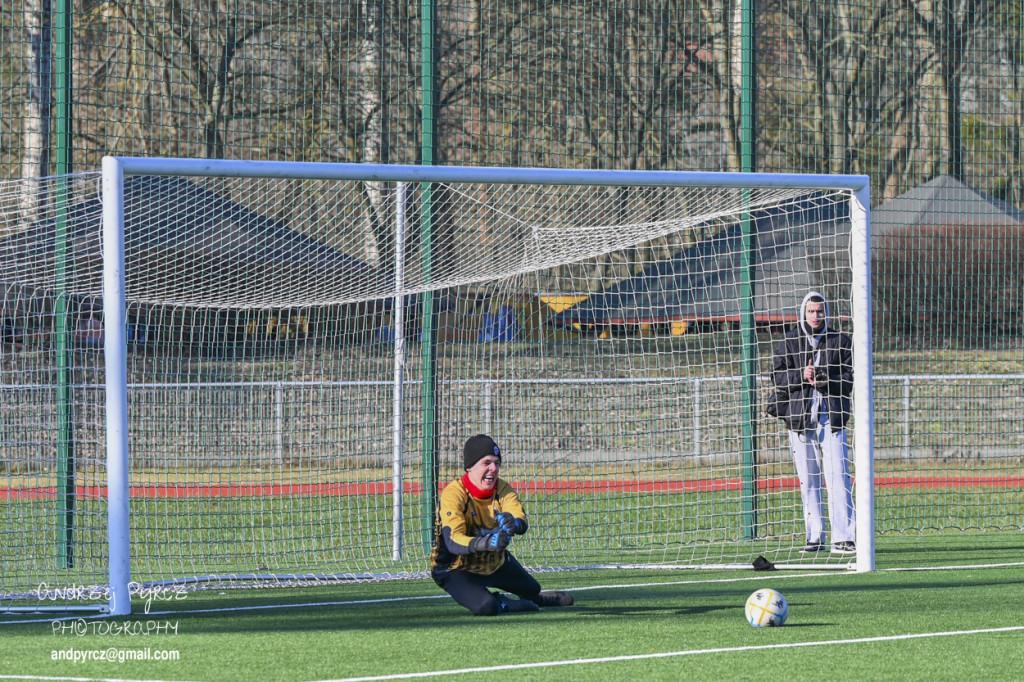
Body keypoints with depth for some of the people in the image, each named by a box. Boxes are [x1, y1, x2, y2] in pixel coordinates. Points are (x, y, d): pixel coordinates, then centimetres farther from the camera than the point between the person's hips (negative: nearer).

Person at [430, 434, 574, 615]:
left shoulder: (502, 489, -10)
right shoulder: (453, 493, -27)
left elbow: (523, 523, -27)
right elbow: (452, 542, -39)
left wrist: (515, 524, -53)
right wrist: (487, 543, -57)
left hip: (495, 562, 6)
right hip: (457, 570, -6)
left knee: (533, 590, 22)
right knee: (485, 606, -32)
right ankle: (502, 604, 4)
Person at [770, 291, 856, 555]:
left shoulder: (841, 342, 9)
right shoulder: (788, 342, 10)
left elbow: (850, 378, 3)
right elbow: (778, 377, 3)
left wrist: (826, 379, -14)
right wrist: (801, 376, -14)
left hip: (831, 418, -1)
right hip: (799, 417, 1)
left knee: (838, 477, -10)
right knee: (808, 481, 3)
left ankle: (842, 537, -11)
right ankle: (815, 539, 7)